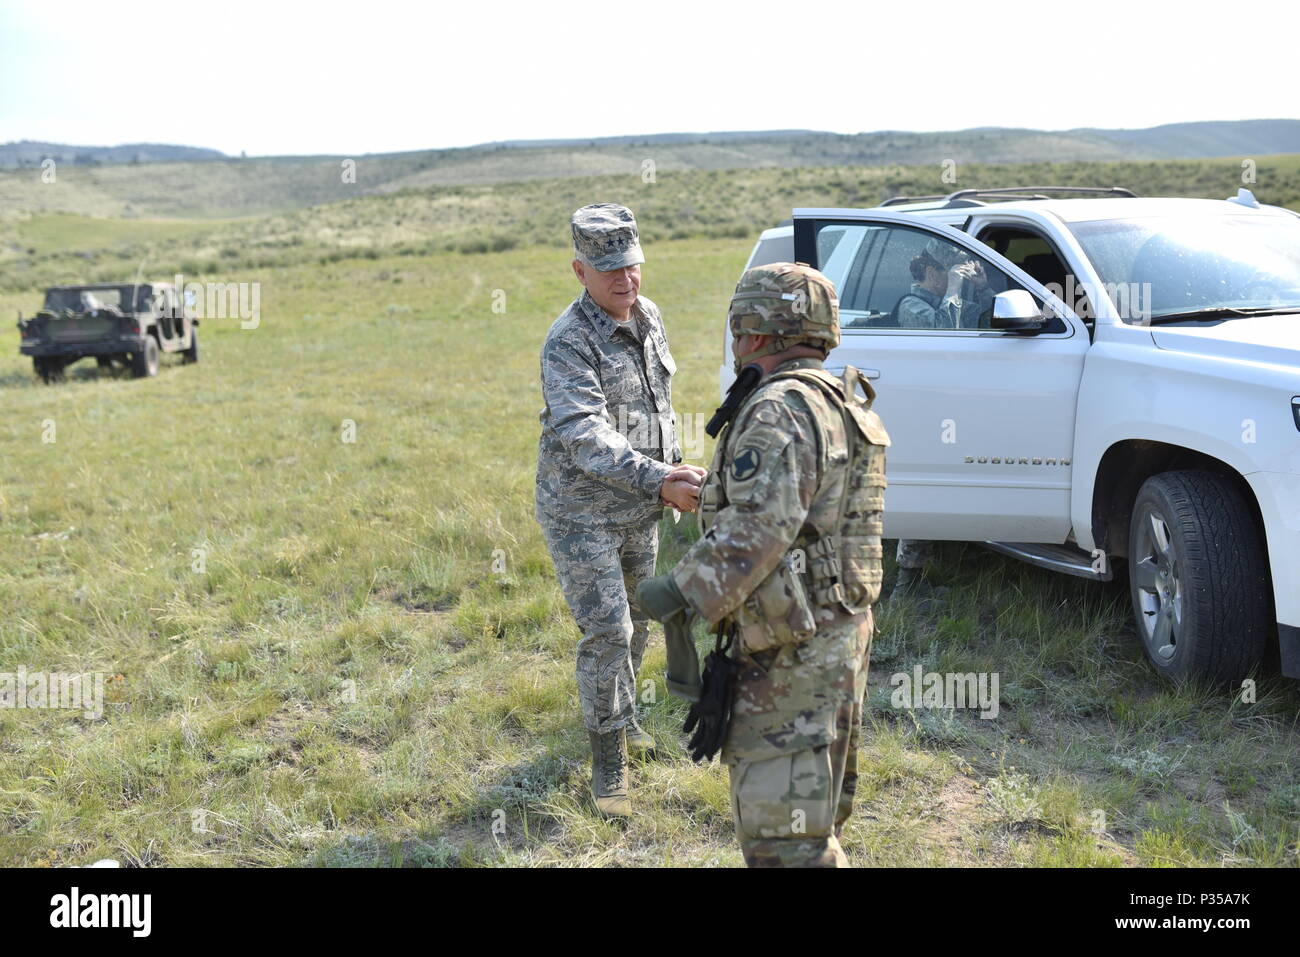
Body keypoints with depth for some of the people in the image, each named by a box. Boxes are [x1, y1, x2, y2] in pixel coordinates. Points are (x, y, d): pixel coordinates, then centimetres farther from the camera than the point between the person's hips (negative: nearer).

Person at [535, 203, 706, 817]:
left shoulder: (648, 317, 2)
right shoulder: (569, 343, -23)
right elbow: (584, 435, -35)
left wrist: (672, 465, 16)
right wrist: (657, 480, -45)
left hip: (639, 509, 7)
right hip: (582, 511, -7)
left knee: (636, 620, 19)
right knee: (606, 631, -9)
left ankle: (620, 713, 43)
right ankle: (608, 762, 4)